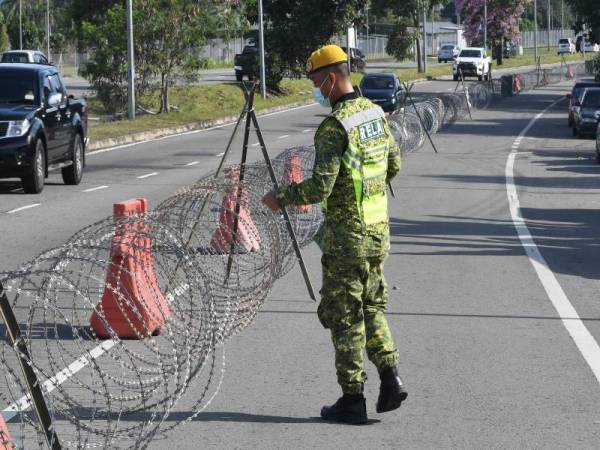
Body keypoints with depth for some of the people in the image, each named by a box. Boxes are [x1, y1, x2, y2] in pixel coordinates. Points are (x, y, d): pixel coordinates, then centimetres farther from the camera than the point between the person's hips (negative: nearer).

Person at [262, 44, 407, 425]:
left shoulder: (335, 126, -20)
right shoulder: (375, 113, 6)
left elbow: (320, 187, -23)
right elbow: (394, 164, 17)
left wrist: (280, 198, -8)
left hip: (346, 235, -8)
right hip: (378, 230, 8)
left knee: (345, 316, 1)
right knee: (372, 307, 19)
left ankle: (353, 399, 5)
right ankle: (390, 377, 6)